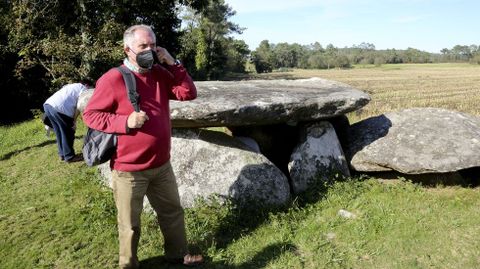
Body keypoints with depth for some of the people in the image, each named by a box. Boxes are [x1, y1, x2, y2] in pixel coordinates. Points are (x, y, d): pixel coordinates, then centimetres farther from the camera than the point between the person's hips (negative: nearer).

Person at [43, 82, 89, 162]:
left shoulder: (73, 87, 32)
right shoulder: (83, 89, 11)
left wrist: (71, 120, 13)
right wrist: (74, 121, 4)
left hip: (48, 104, 8)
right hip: (59, 108, -8)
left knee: (59, 133, 18)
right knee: (68, 133, 4)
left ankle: (62, 154, 28)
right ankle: (69, 156, 12)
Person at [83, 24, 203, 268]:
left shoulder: (160, 73, 5)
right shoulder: (112, 79, -14)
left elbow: (189, 93, -1)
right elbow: (90, 114, -11)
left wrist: (172, 63, -9)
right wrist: (125, 122, -24)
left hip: (162, 165, 6)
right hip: (129, 169, -6)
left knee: (173, 212, 21)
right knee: (130, 224, 10)